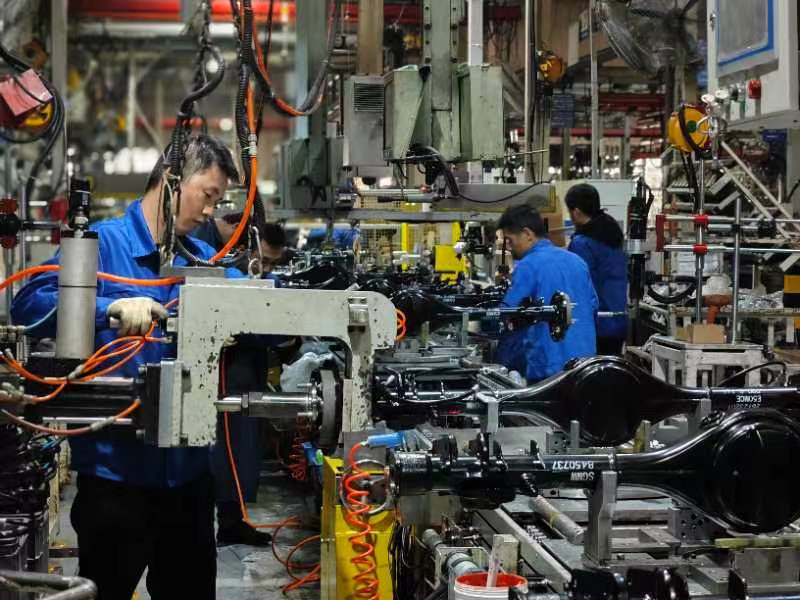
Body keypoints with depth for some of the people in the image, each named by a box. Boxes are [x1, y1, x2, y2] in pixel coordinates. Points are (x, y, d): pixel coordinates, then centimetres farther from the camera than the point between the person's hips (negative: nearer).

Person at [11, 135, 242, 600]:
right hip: (115, 470, -6)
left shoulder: (206, 259, 12)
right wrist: (112, 308, -32)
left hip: (188, 469, 6)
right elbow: (29, 303, -20)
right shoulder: (103, 243, -9)